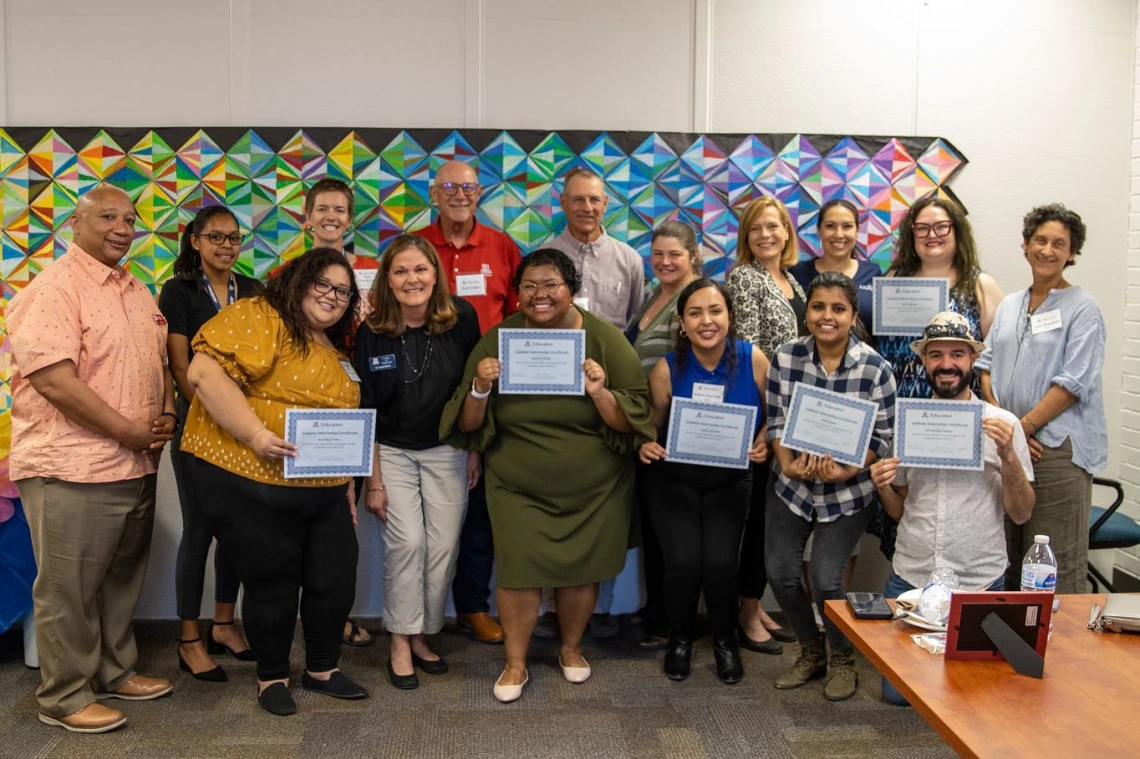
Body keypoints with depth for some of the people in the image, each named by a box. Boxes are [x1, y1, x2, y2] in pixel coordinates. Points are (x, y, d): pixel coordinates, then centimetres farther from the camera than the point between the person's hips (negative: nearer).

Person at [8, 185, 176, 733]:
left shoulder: (137, 292, 14)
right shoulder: (54, 289, -13)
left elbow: (159, 362, 21)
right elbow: (54, 379, -22)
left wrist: (166, 416, 1)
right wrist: (132, 432, -17)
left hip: (138, 465, 8)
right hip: (73, 470, -8)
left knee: (122, 580, 19)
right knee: (69, 589, 5)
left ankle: (116, 672, 35)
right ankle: (66, 699, 19)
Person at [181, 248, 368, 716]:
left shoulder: (337, 354, 17)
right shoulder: (258, 318, -8)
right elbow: (205, 370, -21)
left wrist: (346, 490, 20)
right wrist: (255, 434, -26)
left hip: (322, 492, 8)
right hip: (248, 484, -7)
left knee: (336, 580, 10)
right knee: (273, 584, 5)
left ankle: (323, 669, 32)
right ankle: (272, 677, 27)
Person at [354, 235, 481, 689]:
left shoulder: (461, 320, -9)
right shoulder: (371, 333, -10)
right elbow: (365, 411, -6)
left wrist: (475, 451, 1)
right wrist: (373, 480, -6)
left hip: (446, 451, 1)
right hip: (391, 451, -1)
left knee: (443, 547, 0)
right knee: (407, 542, -11)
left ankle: (421, 636, 19)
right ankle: (400, 645, 4)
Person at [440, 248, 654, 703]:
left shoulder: (604, 338, -7)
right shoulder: (496, 341, -3)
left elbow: (634, 420, -8)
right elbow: (468, 426, -1)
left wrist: (599, 392, -26)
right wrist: (480, 389, -20)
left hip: (594, 490, 0)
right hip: (518, 487, 0)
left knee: (582, 568, 10)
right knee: (519, 569, -3)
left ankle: (571, 647, 38)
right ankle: (515, 662, 21)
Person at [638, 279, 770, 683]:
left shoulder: (753, 360, -12)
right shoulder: (667, 369, -13)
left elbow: (772, 415, 1)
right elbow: (653, 425, 0)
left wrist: (763, 443, -18)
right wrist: (647, 445, -21)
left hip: (730, 479, 1)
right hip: (673, 478, 0)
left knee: (721, 561, -13)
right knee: (683, 561, -13)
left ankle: (725, 639, 18)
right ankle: (680, 638, 18)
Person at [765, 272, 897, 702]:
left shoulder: (875, 368, -14)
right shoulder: (785, 357, -7)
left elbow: (883, 436, -9)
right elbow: (776, 420, -1)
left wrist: (847, 471, -24)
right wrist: (786, 462, -17)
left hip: (848, 490, -3)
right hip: (792, 482, 3)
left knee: (826, 578, -6)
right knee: (780, 571, 4)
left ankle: (842, 660, 24)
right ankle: (811, 652, 31)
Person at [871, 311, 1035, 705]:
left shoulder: (1001, 424, -5)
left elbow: (1021, 514, -5)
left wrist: (1007, 454, -19)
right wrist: (882, 487, -11)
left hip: (980, 583, -2)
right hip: (910, 578, 2)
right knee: (897, 691, 7)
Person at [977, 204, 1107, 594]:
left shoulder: (1082, 308, -2)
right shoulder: (1009, 306, 16)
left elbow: (1073, 383, -10)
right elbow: (987, 366, 11)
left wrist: (1022, 428, -13)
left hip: (1058, 448, -5)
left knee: (1056, 563, -3)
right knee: (1005, 556, 10)